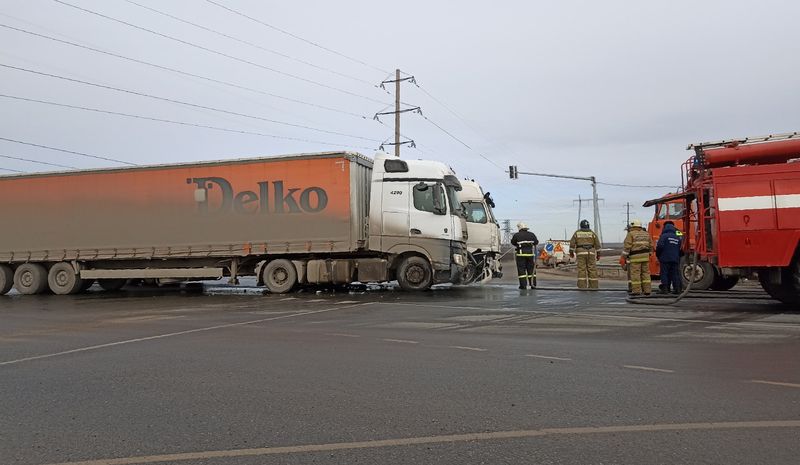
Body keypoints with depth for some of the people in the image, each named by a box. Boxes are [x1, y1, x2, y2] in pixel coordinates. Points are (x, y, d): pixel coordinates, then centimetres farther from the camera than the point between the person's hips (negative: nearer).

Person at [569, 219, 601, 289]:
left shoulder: (577, 233, 5)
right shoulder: (592, 233, 5)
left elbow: (572, 243, 2)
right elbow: (597, 244, 3)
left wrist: (571, 252, 13)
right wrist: (598, 254, 9)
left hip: (581, 253, 0)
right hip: (590, 252, 0)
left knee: (581, 269, -2)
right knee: (592, 269, 3)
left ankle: (582, 286, -7)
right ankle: (593, 286, 2)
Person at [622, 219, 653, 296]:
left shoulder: (631, 234, -4)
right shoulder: (646, 234, 15)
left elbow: (627, 246, -11)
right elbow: (651, 245, 15)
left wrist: (625, 256, -5)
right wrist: (649, 254, 23)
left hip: (635, 257, -6)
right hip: (645, 256, 6)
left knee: (635, 273, -4)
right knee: (646, 273, 9)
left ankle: (636, 290, -5)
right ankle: (647, 290, 9)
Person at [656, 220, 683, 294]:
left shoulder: (664, 236, -6)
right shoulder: (678, 237, 14)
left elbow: (660, 246, -14)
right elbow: (681, 249, 17)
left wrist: (658, 255, 0)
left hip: (665, 259, -5)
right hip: (675, 259, 5)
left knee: (665, 274, -1)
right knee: (675, 274, 7)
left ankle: (665, 289, -4)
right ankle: (677, 288, 4)